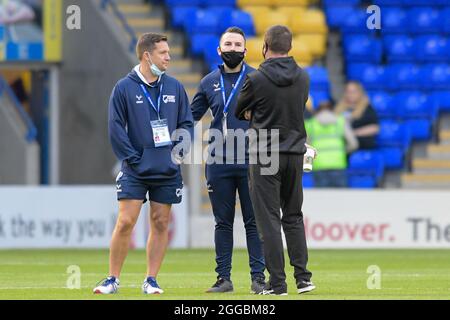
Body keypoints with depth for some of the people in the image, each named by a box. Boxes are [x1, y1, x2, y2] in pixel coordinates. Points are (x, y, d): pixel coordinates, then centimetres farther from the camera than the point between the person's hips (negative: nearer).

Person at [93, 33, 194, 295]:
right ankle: (113, 279, 2)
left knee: (161, 224, 4)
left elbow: (186, 122, 13)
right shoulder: (125, 87, -3)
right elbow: (116, 127, -4)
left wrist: (181, 151, -1)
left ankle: (151, 280, 12)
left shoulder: (175, 87, 8)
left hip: (168, 171, 3)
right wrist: (132, 158, -9)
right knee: (125, 222, -8)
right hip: (135, 172, -3)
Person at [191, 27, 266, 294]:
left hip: (250, 162, -2)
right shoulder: (209, 82, 11)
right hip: (219, 163, 3)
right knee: (223, 223, 6)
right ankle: (224, 278, 9)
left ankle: (258, 276, 2)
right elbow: (191, 117, 20)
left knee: (254, 221, -1)